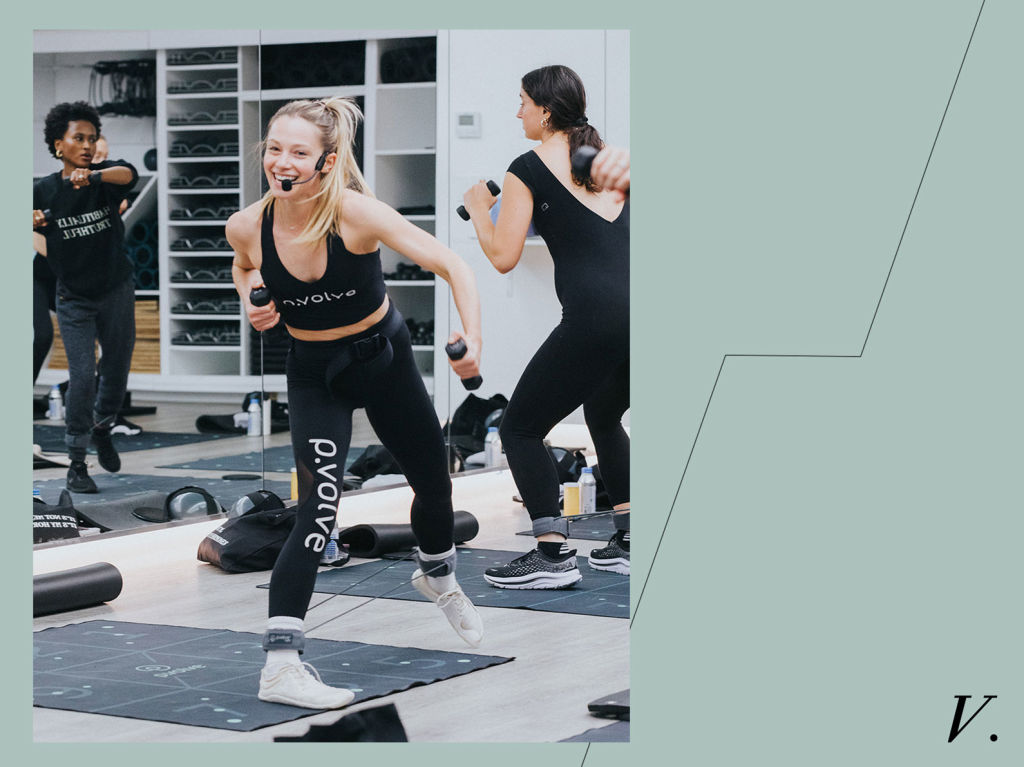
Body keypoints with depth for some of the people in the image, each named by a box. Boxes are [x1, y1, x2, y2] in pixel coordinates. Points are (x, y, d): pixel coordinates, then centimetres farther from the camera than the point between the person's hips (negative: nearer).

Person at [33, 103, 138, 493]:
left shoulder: (106, 174, -9)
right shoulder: (42, 191, -8)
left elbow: (129, 174, -32)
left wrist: (93, 176, -51)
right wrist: (30, 225, -25)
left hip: (117, 291, 2)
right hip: (74, 299, -2)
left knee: (117, 366, 14)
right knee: (82, 377, -10)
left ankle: (102, 427, 43)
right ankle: (76, 464, 0)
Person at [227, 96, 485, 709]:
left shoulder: (356, 213, -28)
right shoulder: (247, 226, -18)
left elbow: (452, 265, -29)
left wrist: (473, 337, -44)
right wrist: (252, 300, -13)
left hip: (384, 355, 1)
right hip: (313, 373, 0)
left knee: (434, 482, 17)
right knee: (320, 502, -20)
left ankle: (438, 577, 53)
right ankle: (280, 665, -22)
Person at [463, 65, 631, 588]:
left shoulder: (529, 168, 1)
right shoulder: (611, 158, 18)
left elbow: (503, 258, -1)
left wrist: (478, 210, 15)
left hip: (598, 317, -7)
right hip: (637, 305, 7)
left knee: (520, 428, 6)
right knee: (604, 416, 29)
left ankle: (553, 555, -3)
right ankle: (628, 544, 26)